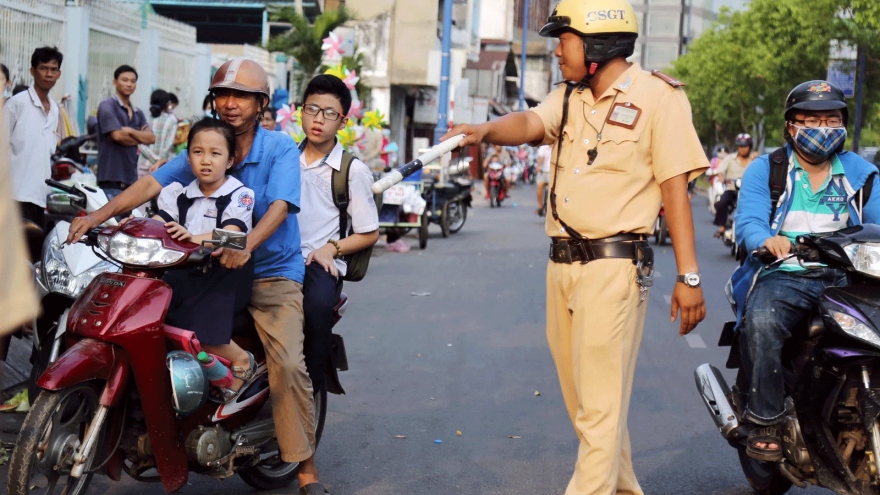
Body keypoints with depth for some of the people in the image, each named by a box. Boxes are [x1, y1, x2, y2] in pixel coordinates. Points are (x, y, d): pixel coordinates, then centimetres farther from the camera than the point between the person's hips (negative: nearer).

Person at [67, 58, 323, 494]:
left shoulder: (280, 148, -6)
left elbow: (279, 206, -21)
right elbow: (153, 182, -6)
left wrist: (246, 245, -40)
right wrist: (99, 216, -20)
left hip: (272, 271, -4)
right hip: (212, 269, 4)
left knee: (288, 362, -21)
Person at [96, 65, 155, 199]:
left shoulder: (138, 113, 18)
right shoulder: (107, 106, -3)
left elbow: (151, 138, 5)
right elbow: (117, 135, -14)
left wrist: (131, 131, -10)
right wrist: (140, 137, 3)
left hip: (131, 178, 7)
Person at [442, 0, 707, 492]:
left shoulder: (657, 95, -6)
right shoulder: (570, 97, 14)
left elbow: (675, 188, -9)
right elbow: (530, 123, -4)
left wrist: (688, 276, -13)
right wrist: (486, 131, -27)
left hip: (614, 267, -7)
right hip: (562, 264, 8)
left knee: (601, 404, -7)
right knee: (581, 395, 16)